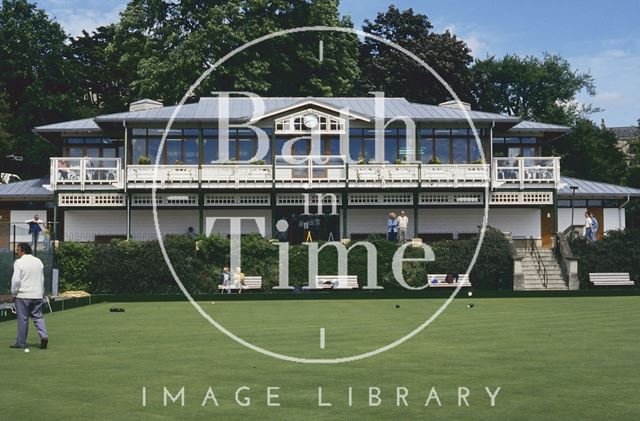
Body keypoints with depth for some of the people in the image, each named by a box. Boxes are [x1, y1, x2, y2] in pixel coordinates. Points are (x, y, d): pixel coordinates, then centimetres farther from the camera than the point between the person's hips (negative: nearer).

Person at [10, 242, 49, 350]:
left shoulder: (19, 262, -10)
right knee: (38, 317, 10)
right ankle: (44, 336, -9)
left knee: (22, 319, 3)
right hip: (37, 295, 5)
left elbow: (16, 280, -13)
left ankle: (21, 342, 9)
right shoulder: (38, 261, 10)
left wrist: (14, 293, -1)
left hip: (23, 295, -5)